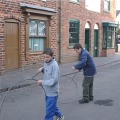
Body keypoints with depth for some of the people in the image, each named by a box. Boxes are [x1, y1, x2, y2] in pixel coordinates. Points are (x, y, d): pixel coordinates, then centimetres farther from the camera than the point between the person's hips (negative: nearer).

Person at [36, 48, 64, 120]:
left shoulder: (54, 66, -23)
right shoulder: (46, 63, 2)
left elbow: (54, 80, -26)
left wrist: (42, 82, -27)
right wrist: (42, 69, -2)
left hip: (52, 92, -9)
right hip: (47, 91, 9)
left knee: (49, 110, 0)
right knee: (52, 106, 24)